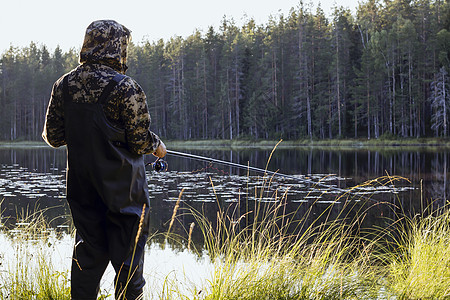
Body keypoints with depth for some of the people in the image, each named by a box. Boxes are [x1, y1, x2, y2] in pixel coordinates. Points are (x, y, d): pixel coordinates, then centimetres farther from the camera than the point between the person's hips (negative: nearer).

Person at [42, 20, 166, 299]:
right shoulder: (126, 87, -15)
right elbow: (139, 141, -13)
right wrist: (157, 146, 9)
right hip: (122, 188, -5)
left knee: (87, 253, 14)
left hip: (82, 186, 6)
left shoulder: (64, 85, 2)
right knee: (128, 255, 4)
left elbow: (53, 136, 6)